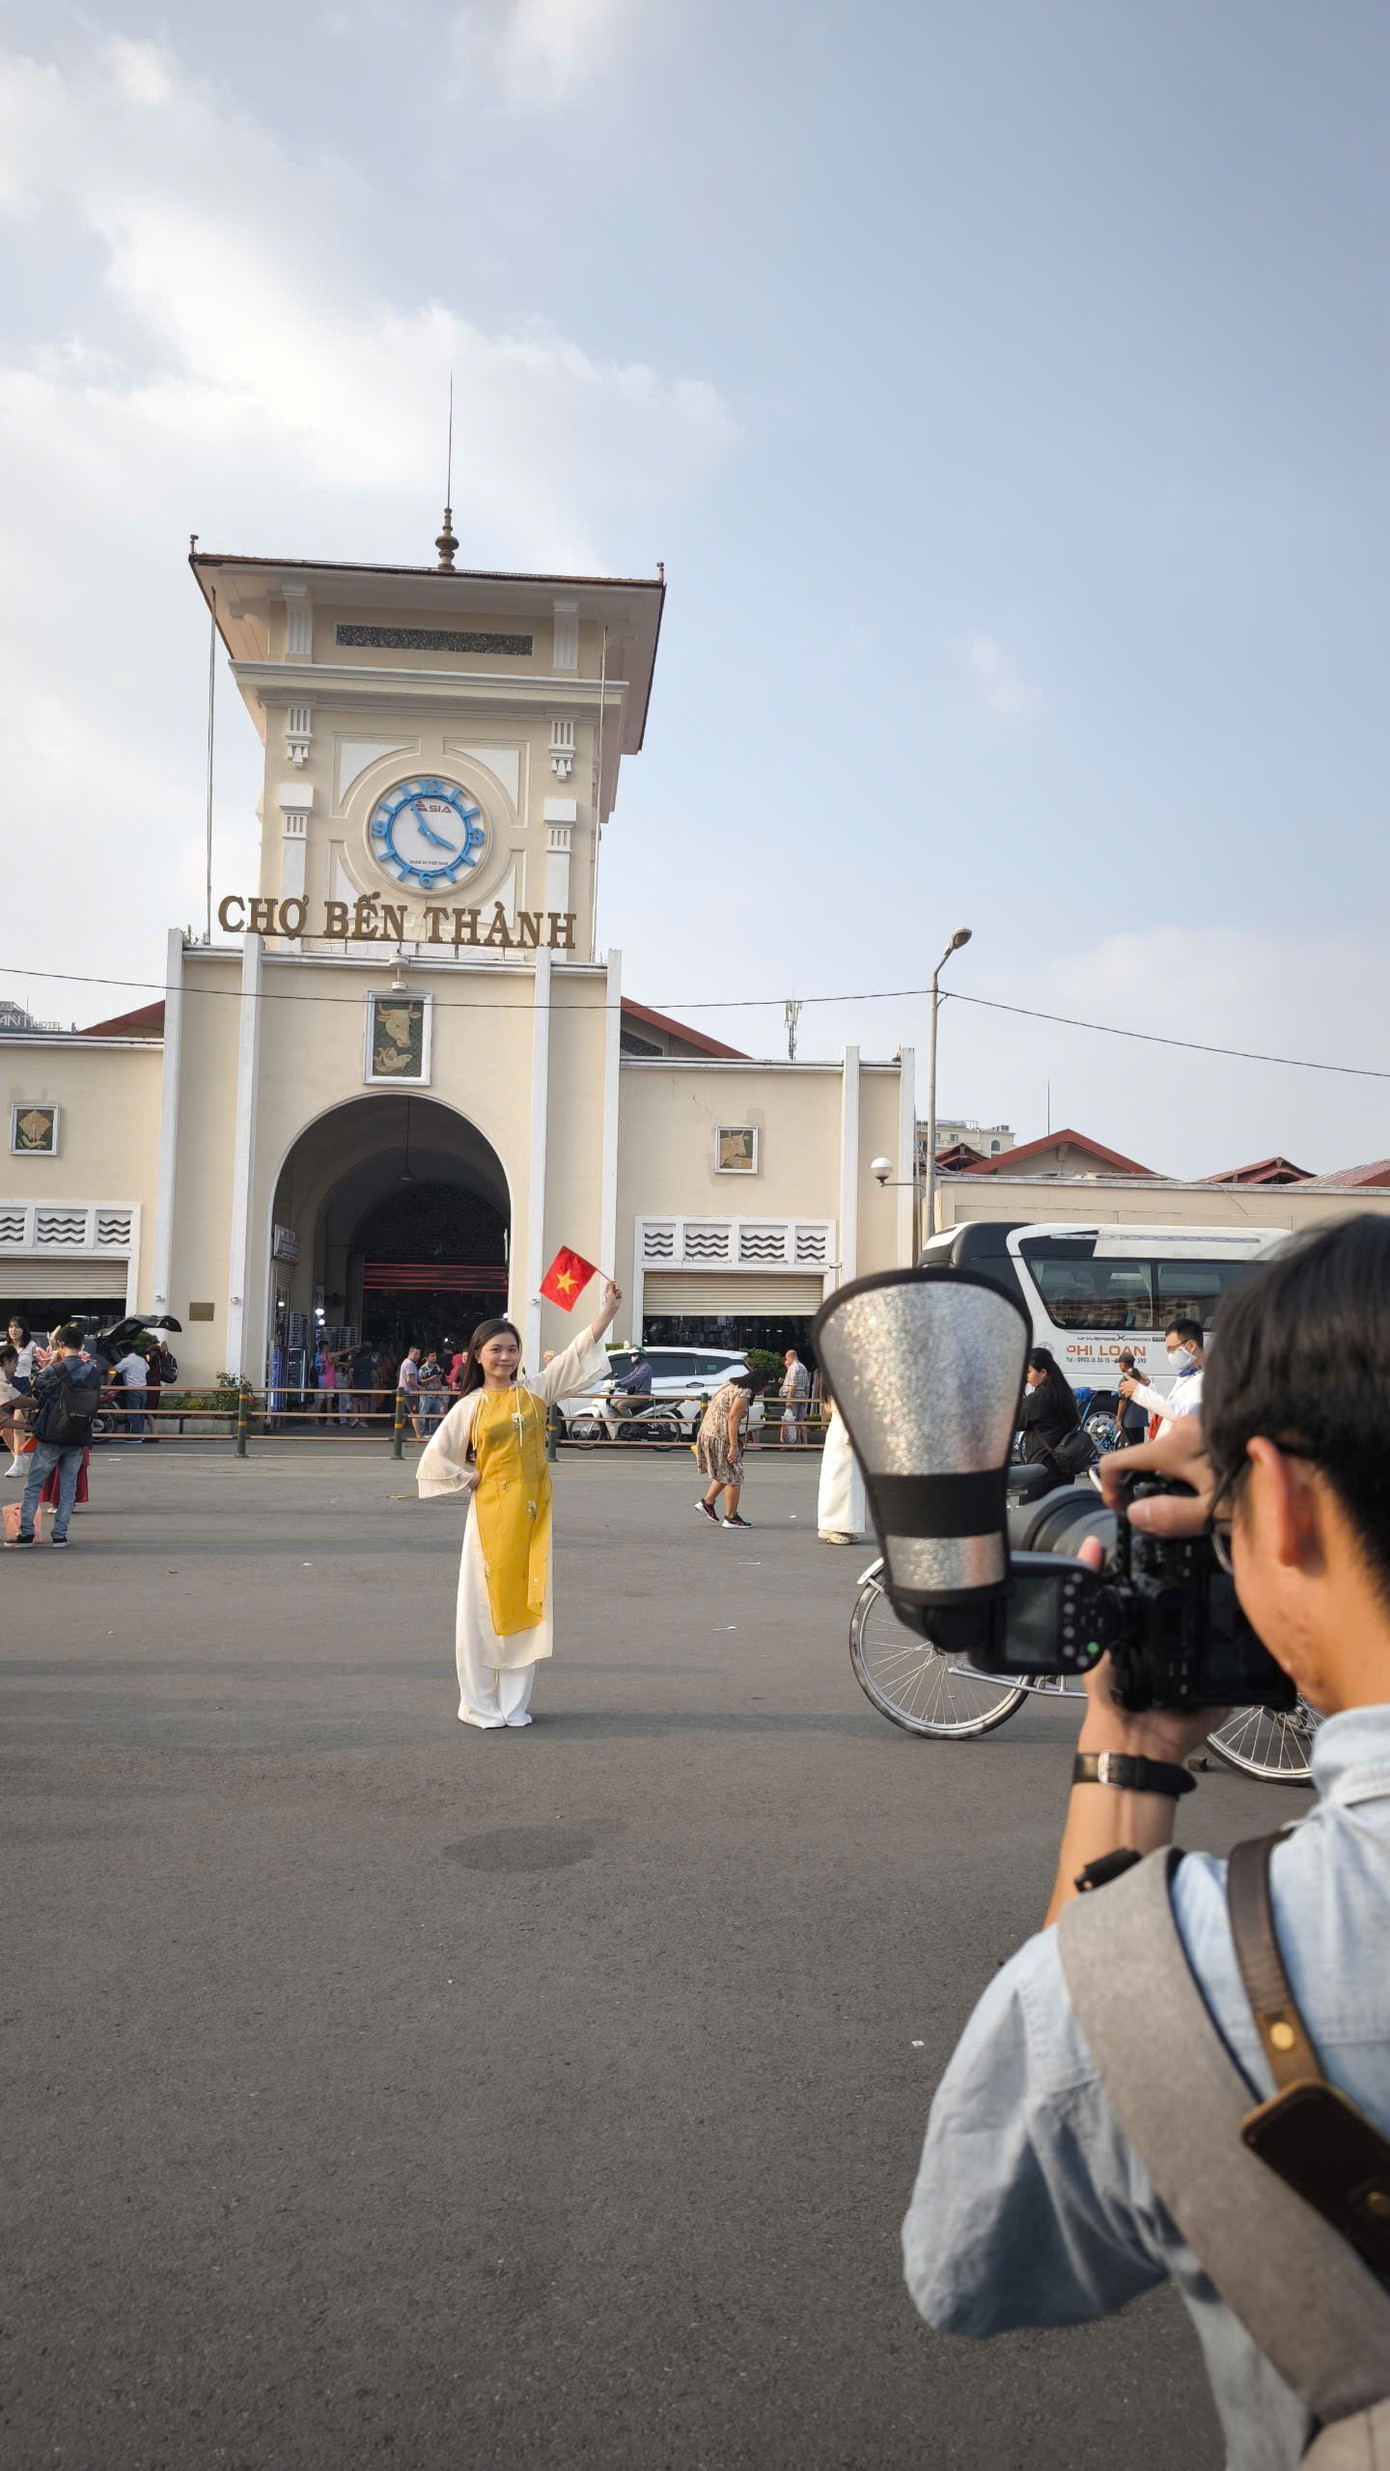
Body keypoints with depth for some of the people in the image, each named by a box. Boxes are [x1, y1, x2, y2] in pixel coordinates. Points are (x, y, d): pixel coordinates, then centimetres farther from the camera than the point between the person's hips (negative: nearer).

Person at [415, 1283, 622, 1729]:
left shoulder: (535, 1391, 5)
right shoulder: (470, 1406, -1)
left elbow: (579, 1351, -1)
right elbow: (436, 1458, 1)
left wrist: (609, 1307, -8)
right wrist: (470, 1481, -1)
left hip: (533, 1511, 2)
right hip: (491, 1510, -2)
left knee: (527, 1603, 5)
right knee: (486, 1605, 2)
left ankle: (514, 1704, 17)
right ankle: (479, 1706, 13)